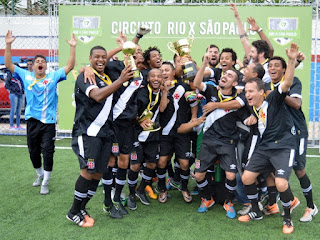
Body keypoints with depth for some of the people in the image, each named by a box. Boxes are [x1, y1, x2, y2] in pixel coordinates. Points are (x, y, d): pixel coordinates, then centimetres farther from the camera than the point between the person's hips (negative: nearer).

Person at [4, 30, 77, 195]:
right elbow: (9, 65, 5)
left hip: (49, 121, -2)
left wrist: (73, 47, -11)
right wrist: (8, 45, -3)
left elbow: (70, 66, -3)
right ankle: (40, 174, 37)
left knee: (48, 152, -4)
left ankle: (45, 183, 6)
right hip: (32, 120, 3)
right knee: (33, 151, 14)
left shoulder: (53, 77, 2)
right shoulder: (26, 76, 6)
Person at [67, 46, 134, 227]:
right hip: (88, 131, -7)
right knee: (88, 171, -11)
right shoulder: (85, 77, -7)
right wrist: (120, 81, -32)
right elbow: (97, 95, -26)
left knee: (99, 173, 7)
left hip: (105, 131, 8)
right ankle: (74, 212, 4)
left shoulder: (108, 79, 17)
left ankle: (82, 208, 20)